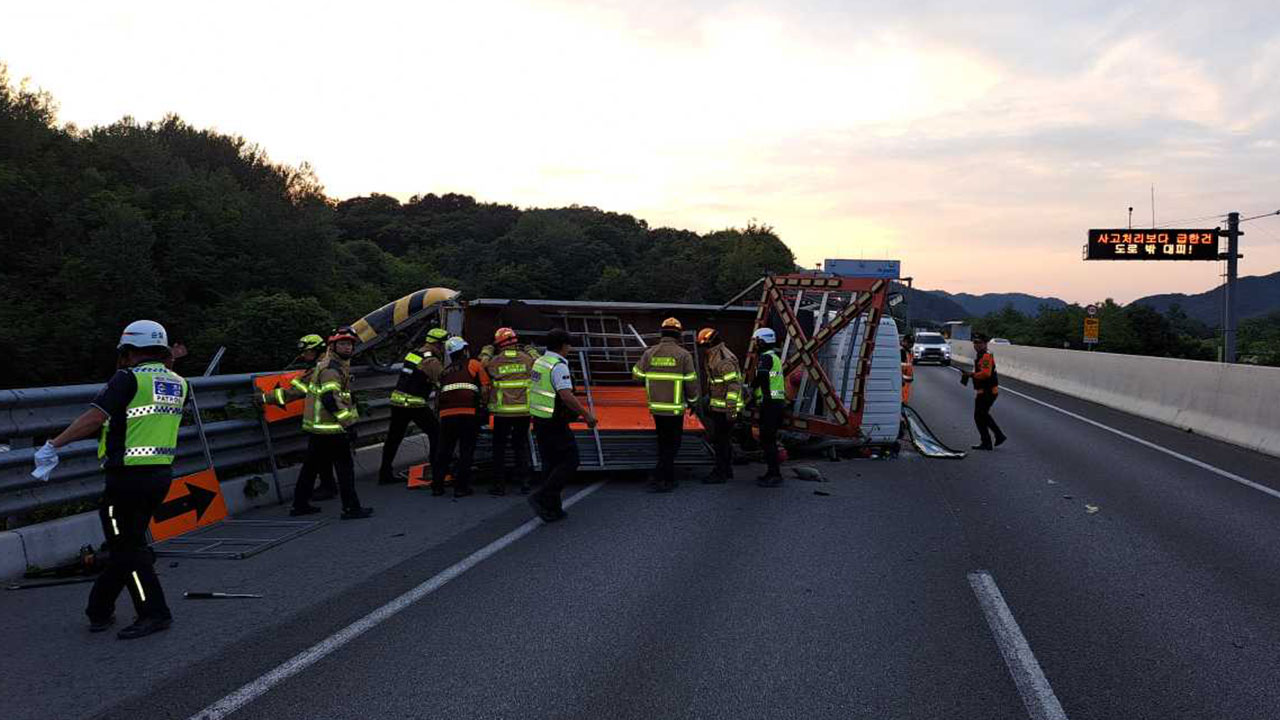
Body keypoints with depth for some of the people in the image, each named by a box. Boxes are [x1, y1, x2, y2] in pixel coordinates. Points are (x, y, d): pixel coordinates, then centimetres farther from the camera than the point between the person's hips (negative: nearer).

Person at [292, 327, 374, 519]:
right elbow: (330, 398, -26)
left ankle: (300, 504, 26)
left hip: (316, 426, 11)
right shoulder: (332, 368, -16)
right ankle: (351, 508, -4)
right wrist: (348, 422, -24)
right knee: (345, 466, -6)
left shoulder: (338, 365, 16)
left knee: (311, 465, 17)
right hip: (331, 429, -11)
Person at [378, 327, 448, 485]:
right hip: (415, 404, -8)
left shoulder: (412, 353, 14)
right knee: (436, 433, 5)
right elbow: (443, 382, -12)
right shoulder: (432, 361, -10)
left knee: (393, 438, 12)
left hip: (397, 400, 8)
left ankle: (384, 474, 16)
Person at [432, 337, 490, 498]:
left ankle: (437, 486, 17)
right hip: (468, 413, -4)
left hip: (446, 414, 4)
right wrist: (482, 406, 10)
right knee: (466, 452, 4)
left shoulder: (445, 371, 22)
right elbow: (485, 389, -1)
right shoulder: (474, 364, 8)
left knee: (444, 451, 13)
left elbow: (438, 397, 21)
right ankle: (461, 487, 4)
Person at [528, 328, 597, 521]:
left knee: (550, 463, 13)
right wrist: (587, 414, -17)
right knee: (569, 462, -2)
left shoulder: (539, 362, 11)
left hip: (538, 419, 9)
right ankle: (541, 497, -9)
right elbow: (566, 396, -25)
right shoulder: (559, 366, -17)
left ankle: (552, 509, 15)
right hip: (555, 424, -9)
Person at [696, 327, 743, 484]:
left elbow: (734, 384, -22)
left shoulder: (725, 360, -19)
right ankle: (727, 470, 24)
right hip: (717, 406, 10)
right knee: (722, 440, 15)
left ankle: (720, 474, 2)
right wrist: (709, 402, 24)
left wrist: (731, 409, -24)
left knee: (720, 441, -5)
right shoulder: (714, 358, 14)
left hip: (725, 408, -10)